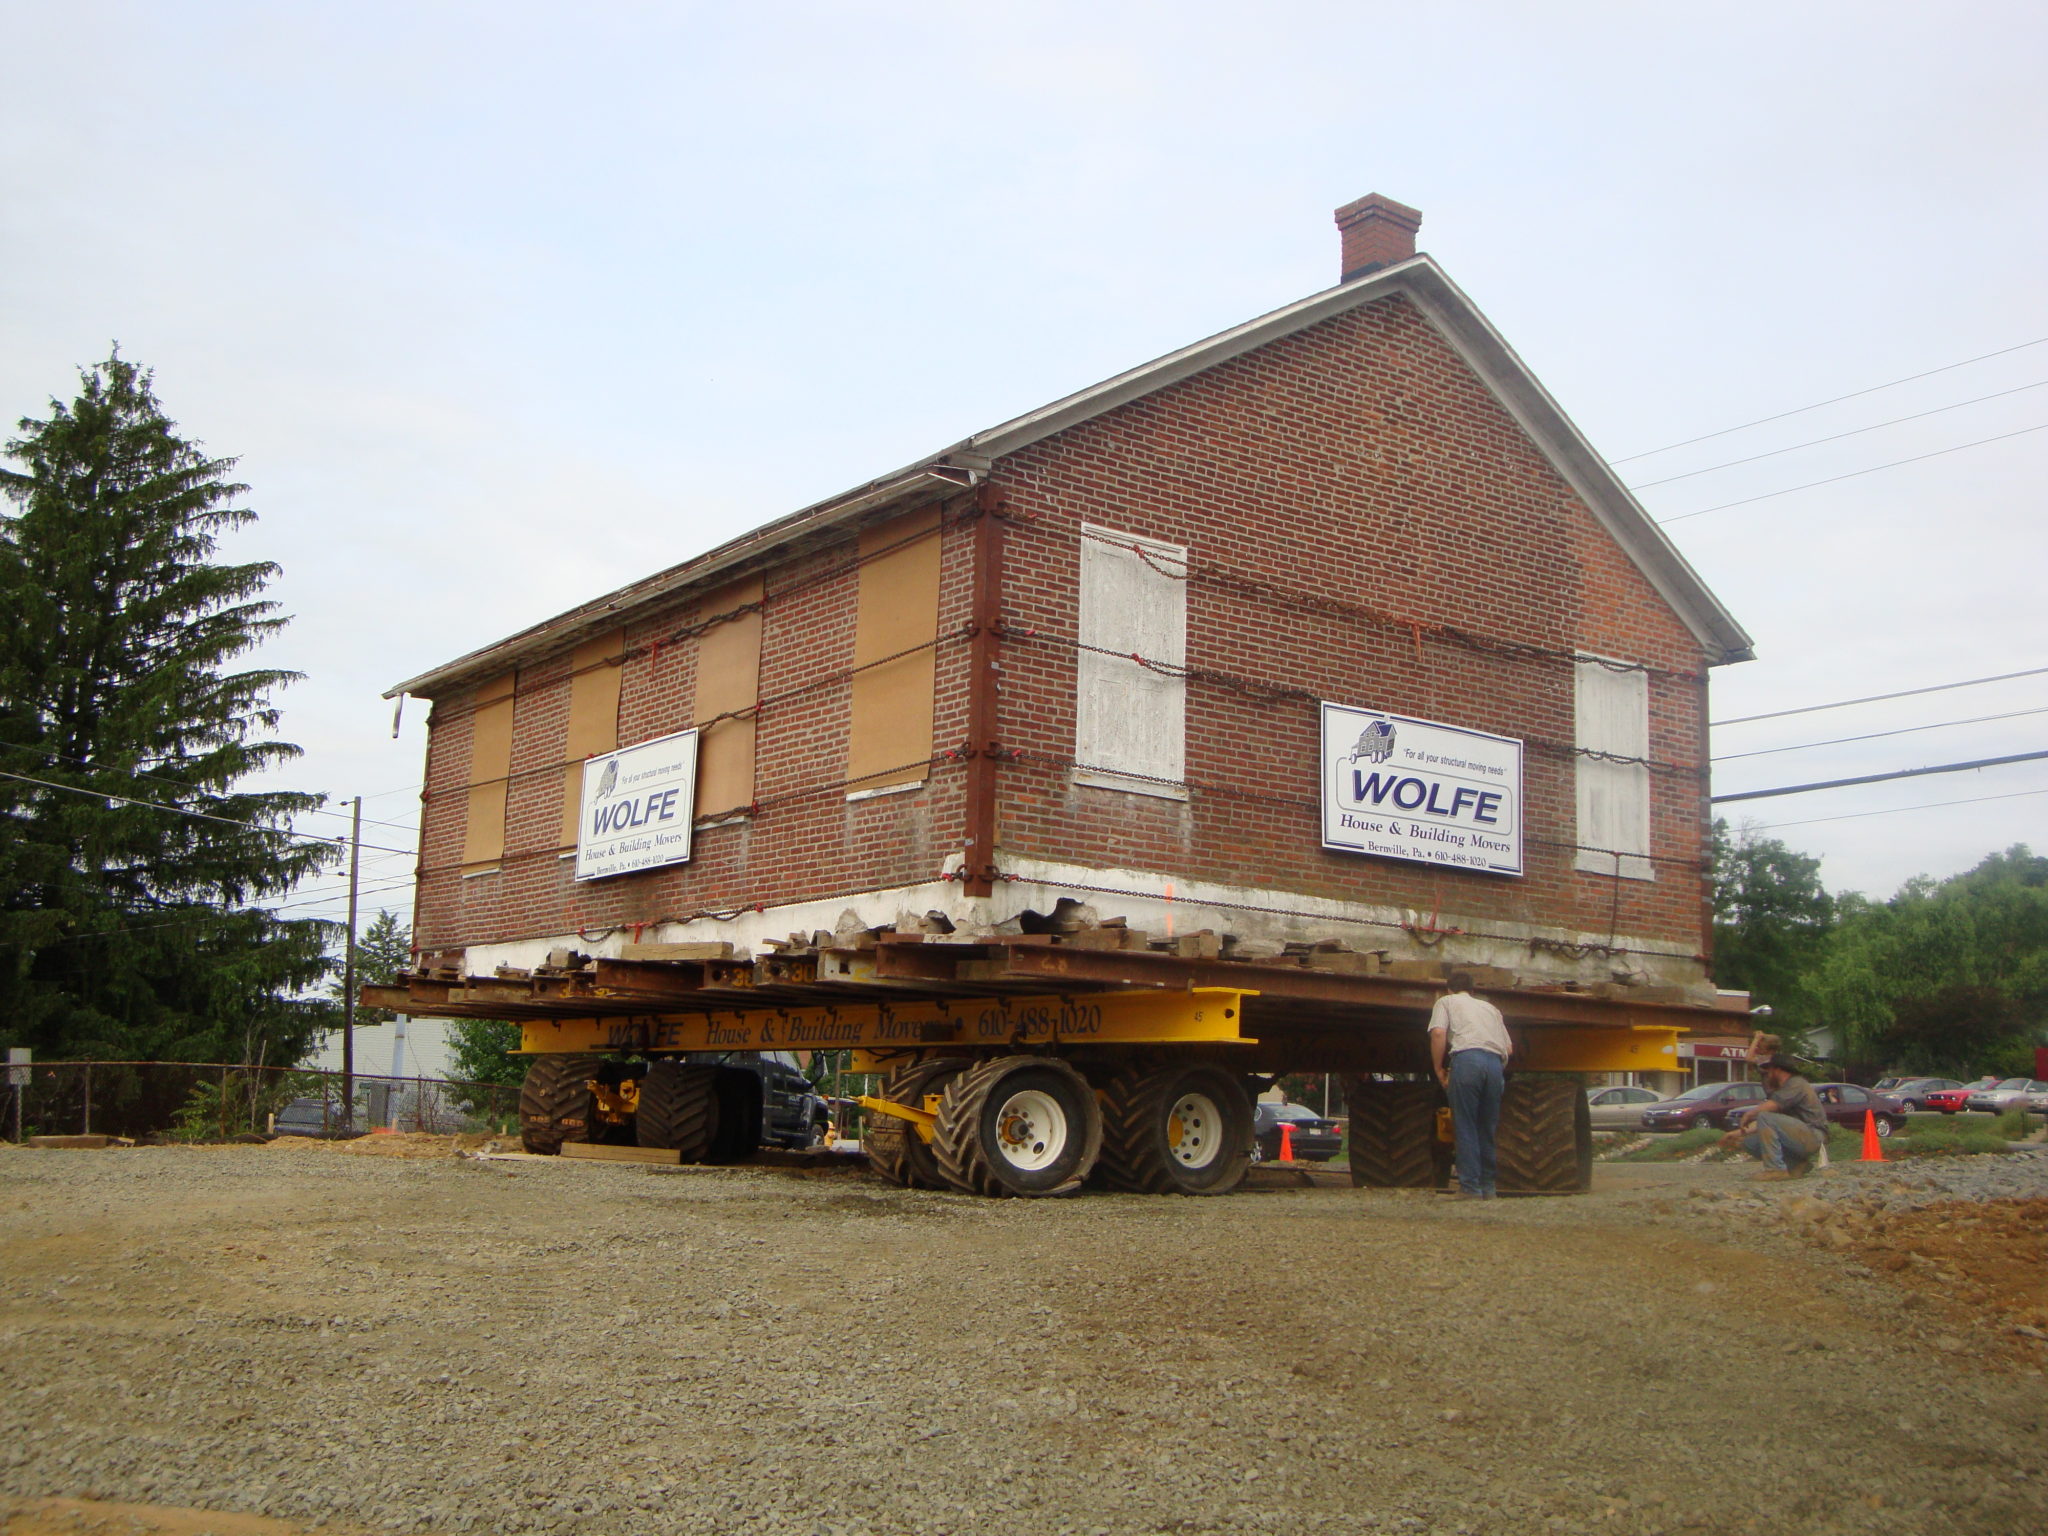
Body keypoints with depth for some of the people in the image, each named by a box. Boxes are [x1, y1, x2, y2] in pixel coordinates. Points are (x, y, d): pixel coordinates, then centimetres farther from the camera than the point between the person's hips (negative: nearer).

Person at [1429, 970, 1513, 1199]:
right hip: (1495, 1062, 4)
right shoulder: (1490, 1007, 32)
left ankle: (1470, 1187, -5)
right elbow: (1509, 1048, 24)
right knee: (1488, 1128, 12)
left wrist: (1438, 1069, 6)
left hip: (1467, 1058, -4)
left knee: (1466, 1128, -1)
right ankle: (1487, 1187, 14)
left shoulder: (1446, 1001, 19)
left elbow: (1438, 1033, 0)